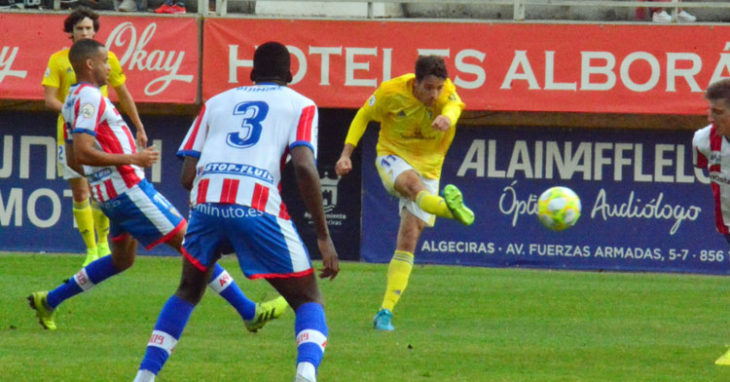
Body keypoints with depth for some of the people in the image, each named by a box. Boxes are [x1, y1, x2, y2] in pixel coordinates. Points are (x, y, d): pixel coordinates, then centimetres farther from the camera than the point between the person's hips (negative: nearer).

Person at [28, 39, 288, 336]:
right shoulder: (90, 98, -16)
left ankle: (48, 301, 24)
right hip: (127, 187, -10)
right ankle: (249, 312, -7)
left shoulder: (73, 100, 15)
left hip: (109, 192, 10)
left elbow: (73, 160, 21)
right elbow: (82, 153, -26)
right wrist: (132, 158, -21)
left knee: (122, 259, 24)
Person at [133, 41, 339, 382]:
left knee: (188, 291, 29)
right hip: (258, 208, -3)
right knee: (308, 300, 10)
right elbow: (304, 166, -2)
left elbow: (187, 176, 17)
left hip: (206, 203, 3)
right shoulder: (299, 105, 16)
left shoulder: (217, 102, 26)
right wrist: (324, 237, 0)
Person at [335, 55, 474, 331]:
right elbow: (363, 116, 2)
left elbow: (454, 107, -38)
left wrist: (447, 118, -62)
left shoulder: (446, 92, -14)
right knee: (412, 182, -39)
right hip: (393, 156, -2)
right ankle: (448, 208, -74)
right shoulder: (392, 92, -15)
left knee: (408, 240, -5)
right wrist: (346, 154, -7)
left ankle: (385, 312, -2)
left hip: (428, 166, 2)